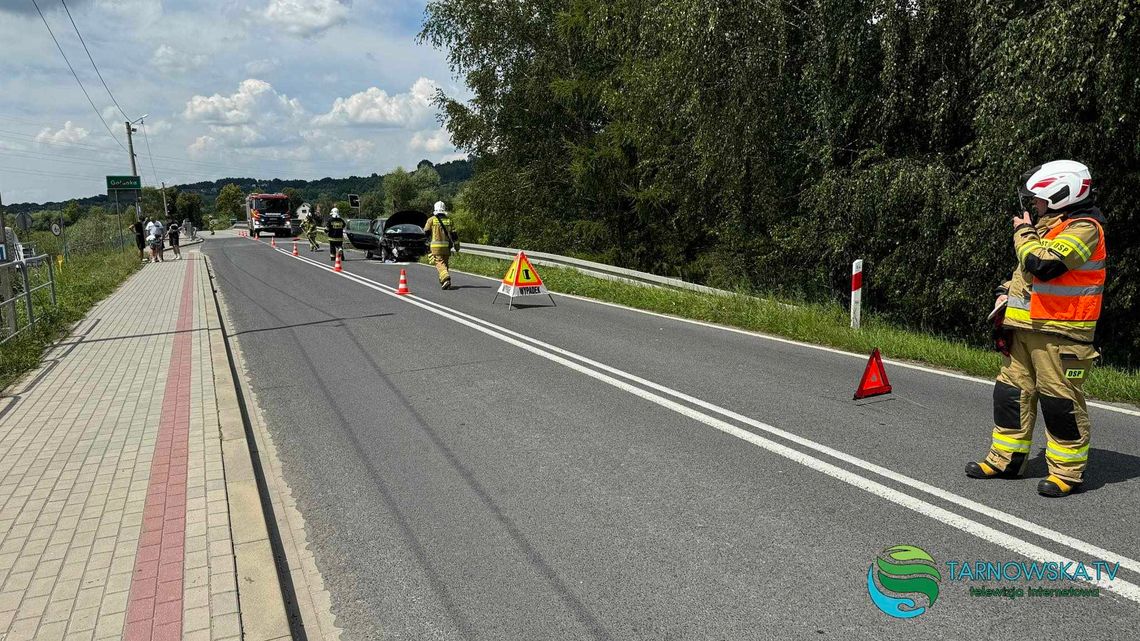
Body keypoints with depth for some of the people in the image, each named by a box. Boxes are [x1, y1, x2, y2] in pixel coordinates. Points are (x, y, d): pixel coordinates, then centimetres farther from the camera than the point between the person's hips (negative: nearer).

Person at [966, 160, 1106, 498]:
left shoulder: (1084, 228, -11)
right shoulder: (1048, 226, 20)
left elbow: (1042, 263, -26)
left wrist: (1023, 232, -9)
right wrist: (1007, 292, 12)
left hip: (1059, 332, -9)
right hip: (1025, 326, 10)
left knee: (1060, 399, -3)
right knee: (1012, 390, 11)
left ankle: (1068, 472, 8)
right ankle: (1006, 458, 20)